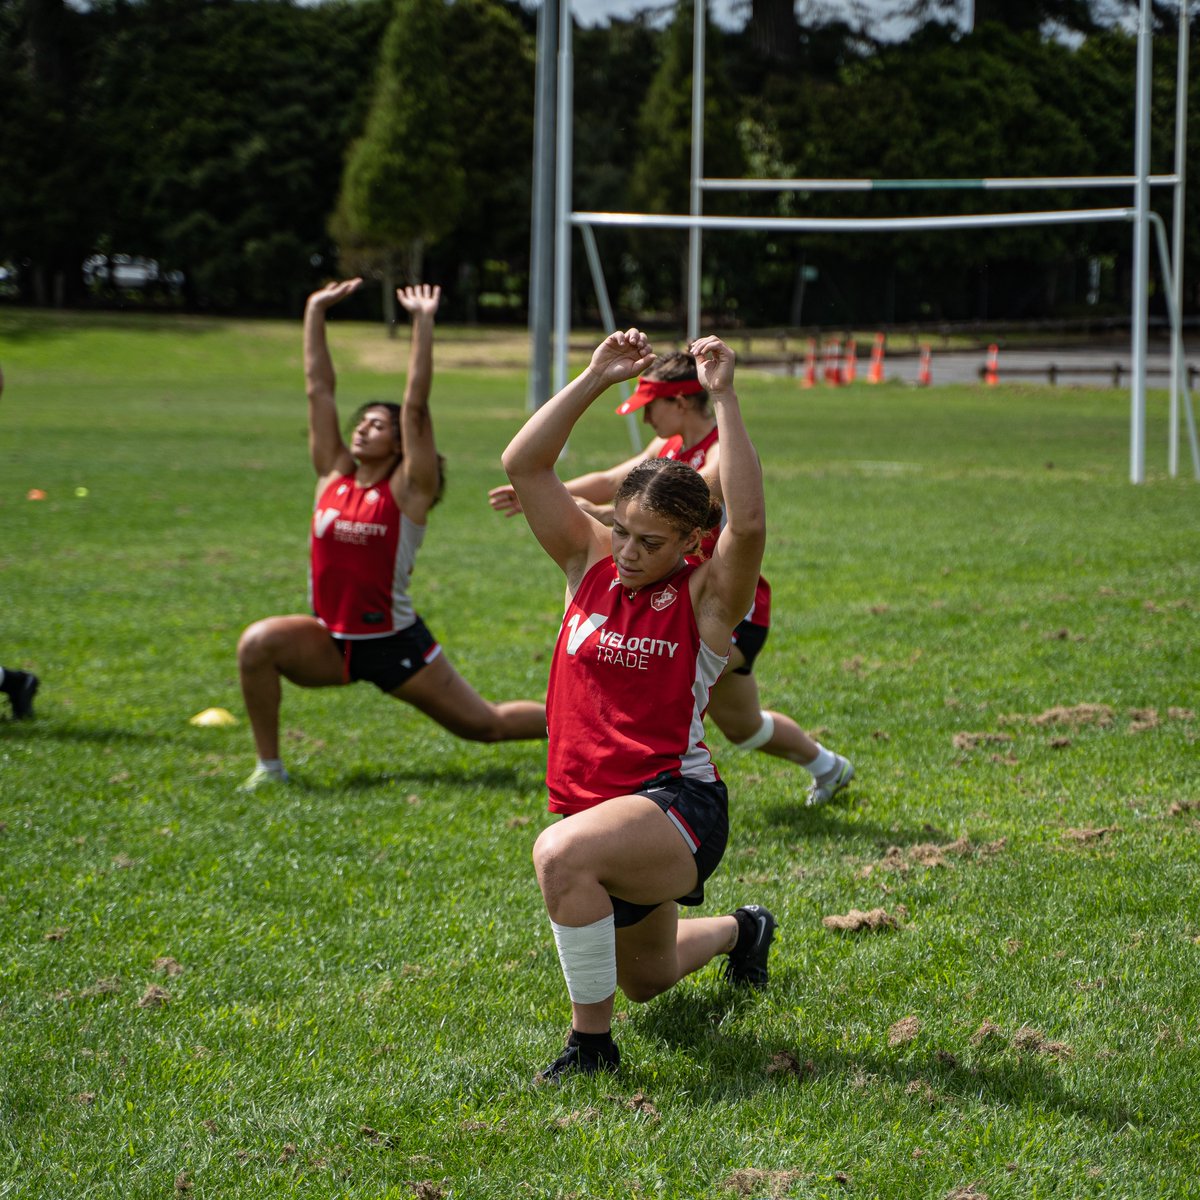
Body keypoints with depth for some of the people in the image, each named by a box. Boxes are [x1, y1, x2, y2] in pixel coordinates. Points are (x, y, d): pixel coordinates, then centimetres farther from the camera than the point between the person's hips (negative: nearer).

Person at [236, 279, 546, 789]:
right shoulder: (333, 475, 2)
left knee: (486, 724, 4)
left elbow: (415, 406, -19)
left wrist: (423, 324, -23)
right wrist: (315, 312, -1)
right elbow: (318, 388, 1)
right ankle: (269, 766, -11)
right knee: (258, 643, -22)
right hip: (332, 642, 4)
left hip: (394, 643, -4)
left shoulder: (407, 490, -10)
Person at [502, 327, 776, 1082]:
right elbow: (524, 465, -4)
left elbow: (749, 525, -31)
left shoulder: (707, 594, -10)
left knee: (562, 853, -39)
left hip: (678, 806, -7)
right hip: (600, 808, 7)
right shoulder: (592, 563, 4)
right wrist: (597, 378, -12)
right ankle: (740, 930, 62)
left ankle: (592, 1043, -25)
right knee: (645, 980, 28)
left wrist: (724, 398, -30)